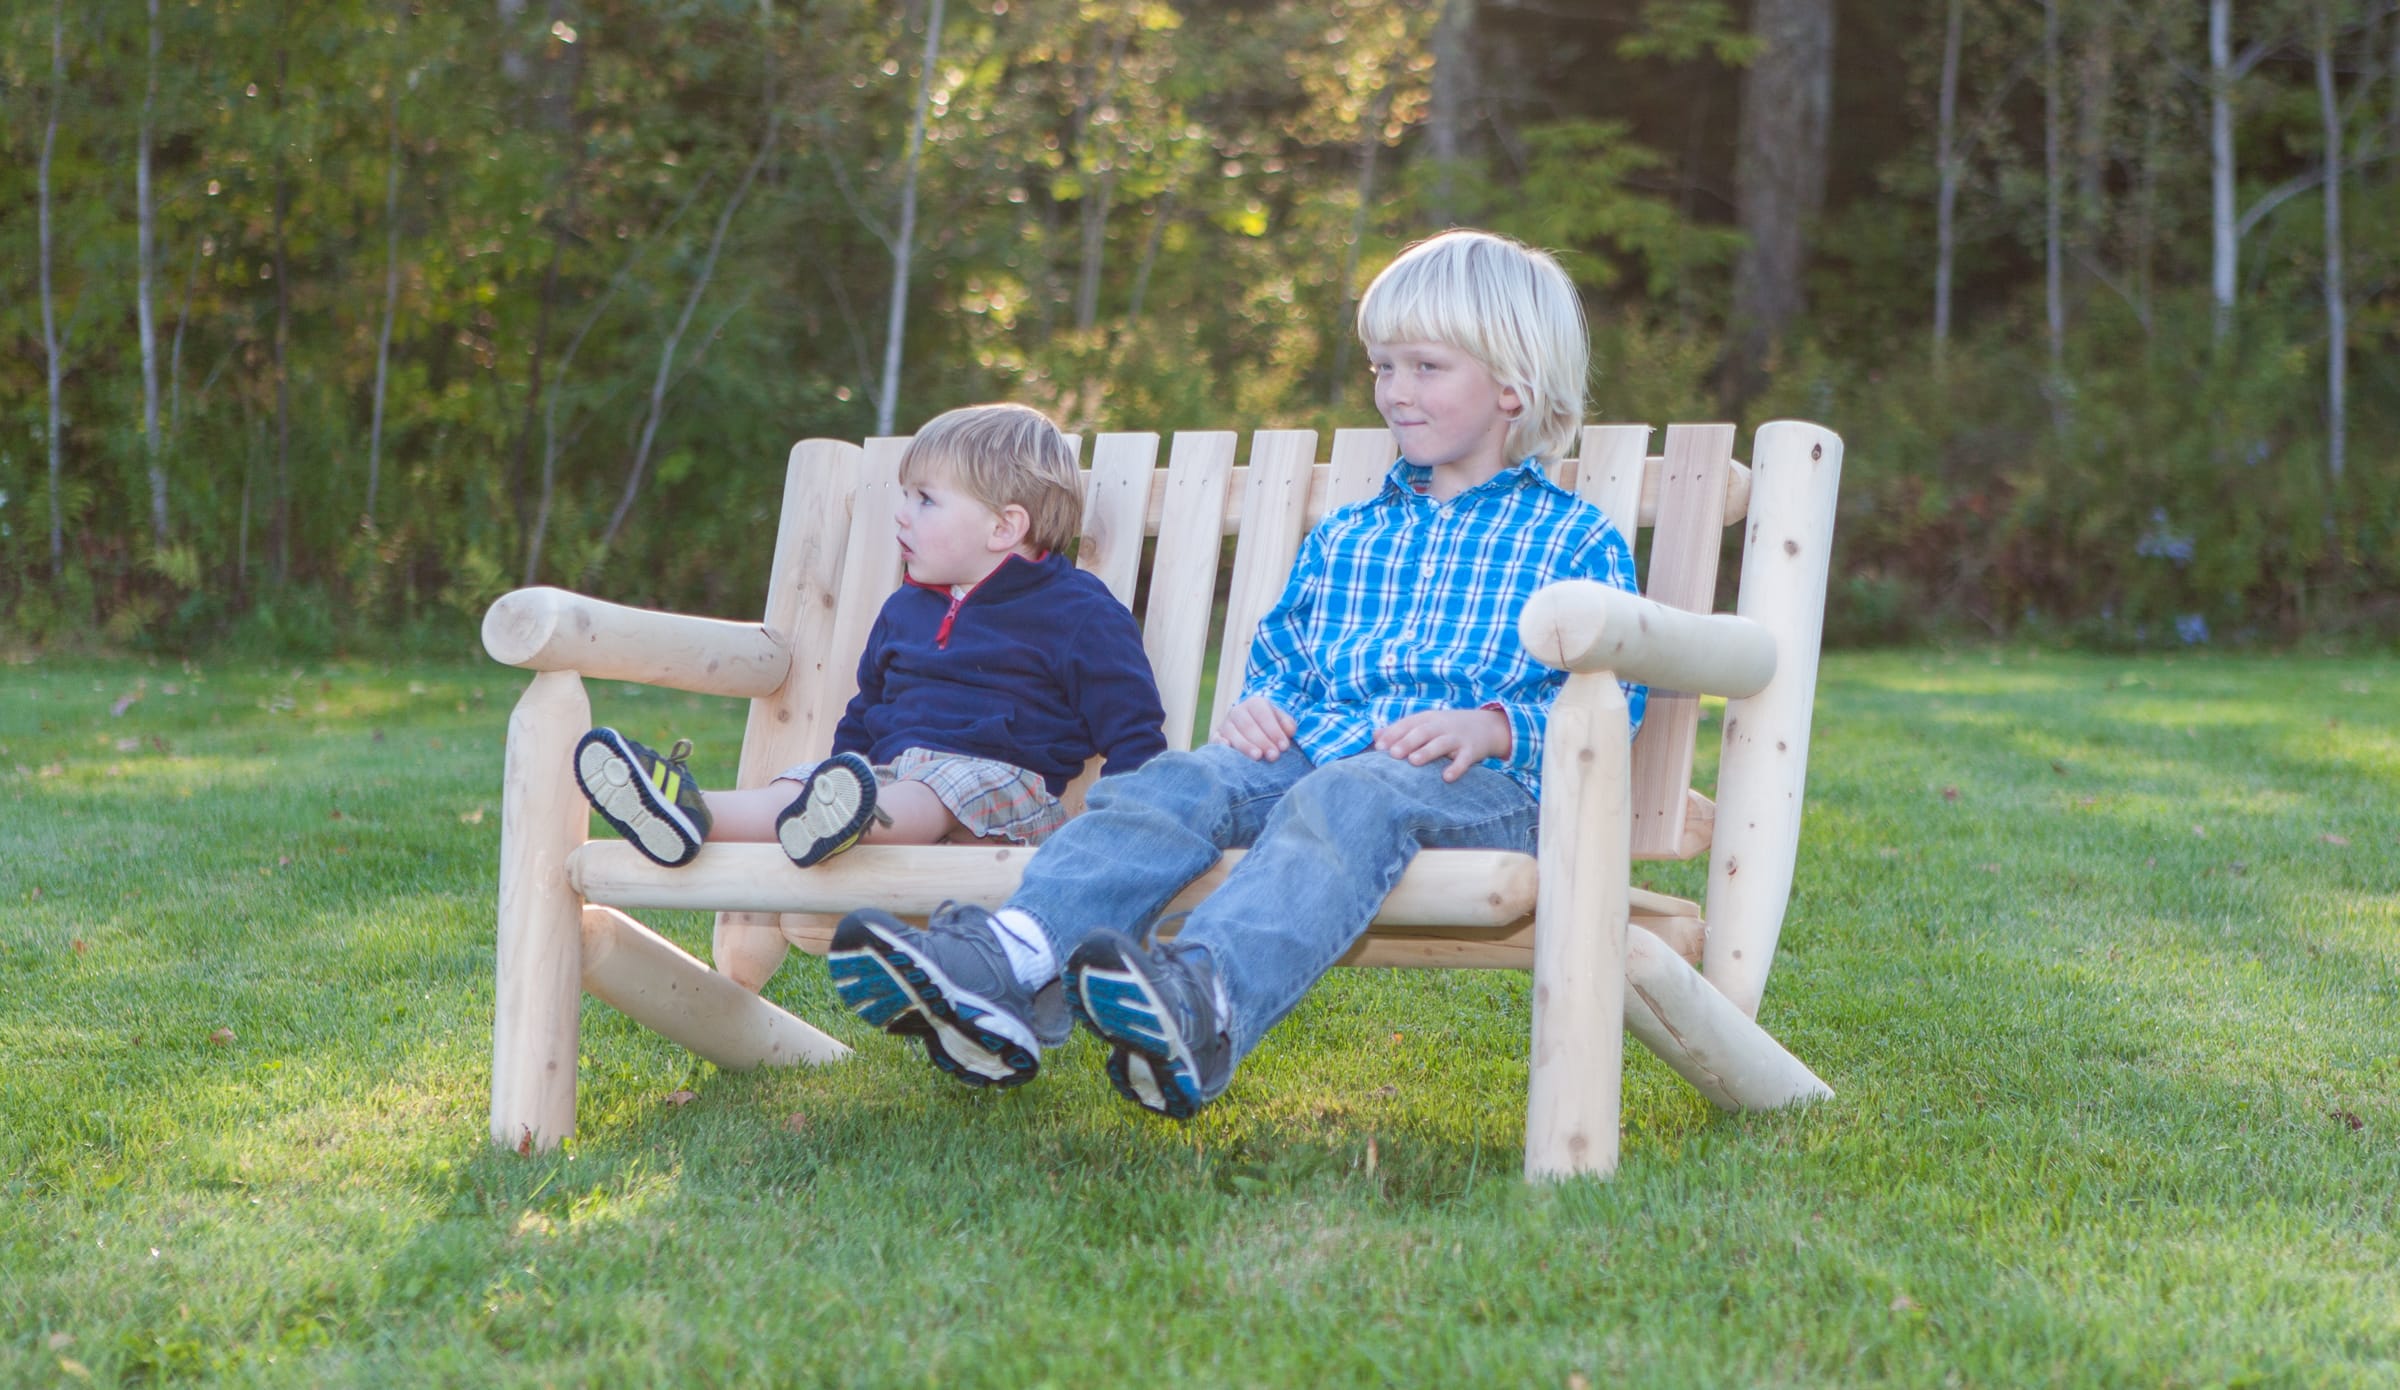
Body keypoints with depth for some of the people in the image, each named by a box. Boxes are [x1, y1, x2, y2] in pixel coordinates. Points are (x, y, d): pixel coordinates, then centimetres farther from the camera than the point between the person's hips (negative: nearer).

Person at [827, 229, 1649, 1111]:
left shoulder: (1575, 542, 12)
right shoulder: (1343, 540, 30)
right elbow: (1281, 658, 31)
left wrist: (1493, 728, -16)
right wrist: (1258, 707, 6)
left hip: (1482, 790, -5)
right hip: (1315, 752, 5)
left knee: (1344, 799, -39)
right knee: (1178, 782, -25)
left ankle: (1206, 999, -68)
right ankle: (1009, 969, -50)